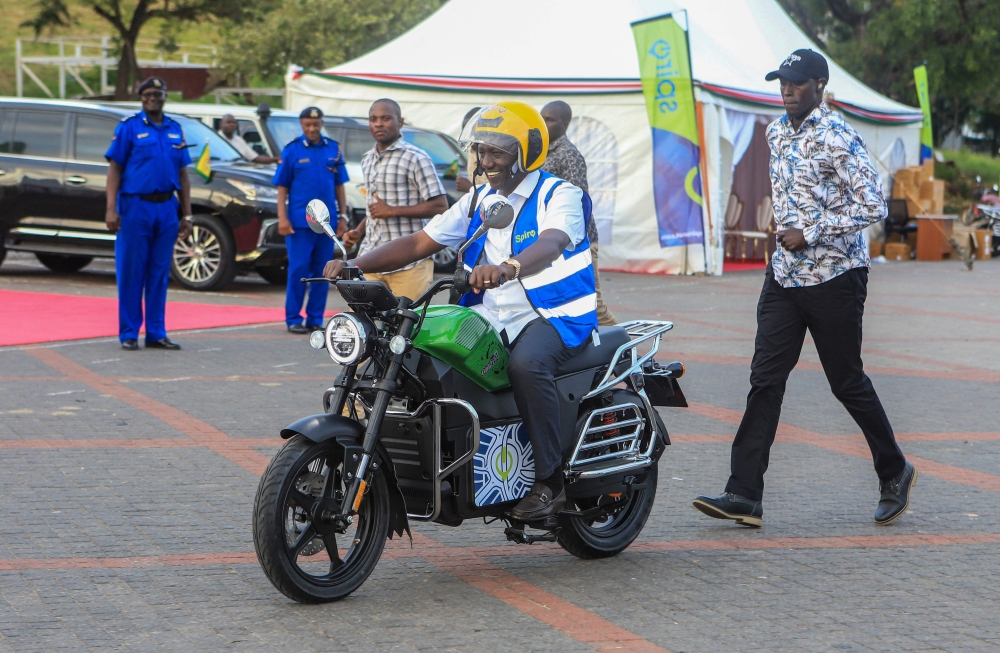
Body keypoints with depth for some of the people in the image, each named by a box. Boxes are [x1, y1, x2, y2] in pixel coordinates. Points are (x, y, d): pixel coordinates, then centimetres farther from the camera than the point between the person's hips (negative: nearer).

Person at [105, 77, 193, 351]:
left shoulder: (175, 130, 13)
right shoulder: (129, 127, -1)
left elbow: (182, 175, 15)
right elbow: (114, 169, -4)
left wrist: (187, 215, 12)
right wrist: (111, 209, -13)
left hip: (166, 208, 4)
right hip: (136, 206, -4)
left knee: (160, 274, 7)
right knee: (131, 273, -2)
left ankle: (156, 333, 12)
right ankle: (128, 334, 4)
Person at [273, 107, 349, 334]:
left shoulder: (334, 149, 8)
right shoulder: (292, 150, -1)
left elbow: (339, 185, 13)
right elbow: (282, 186, -1)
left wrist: (342, 216, 9)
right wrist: (282, 218, -9)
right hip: (299, 221, -3)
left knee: (322, 271, 6)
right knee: (298, 270, -5)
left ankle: (315, 318, 13)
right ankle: (293, 319, 1)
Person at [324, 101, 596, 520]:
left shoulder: (560, 195, -8)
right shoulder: (478, 201, 14)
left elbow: (551, 243, -31)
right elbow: (420, 242, 9)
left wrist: (507, 267, -53)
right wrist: (354, 264, -6)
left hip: (555, 317, -7)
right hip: (494, 316, 7)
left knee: (526, 364, -38)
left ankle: (550, 479, -27)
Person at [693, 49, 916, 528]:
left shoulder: (837, 139, -14)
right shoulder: (777, 133, 10)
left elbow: (873, 206, -19)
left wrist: (810, 235, -20)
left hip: (834, 278, -7)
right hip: (784, 274, 7)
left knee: (847, 382, 4)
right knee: (765, 380, -3)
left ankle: (894, 473, 25)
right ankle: (745, 496, -6)